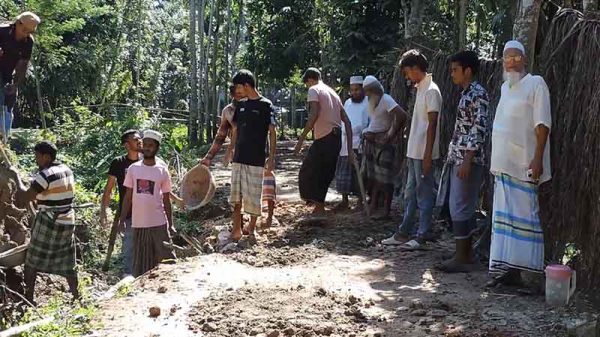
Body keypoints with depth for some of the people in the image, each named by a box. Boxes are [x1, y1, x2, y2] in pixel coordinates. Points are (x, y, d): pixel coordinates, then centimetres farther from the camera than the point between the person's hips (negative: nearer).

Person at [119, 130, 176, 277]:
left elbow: (166, 200, 4)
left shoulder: (163, 171, 0)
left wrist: (171, 224, 2)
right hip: (138, 224, 2)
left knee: (166, 260, -2)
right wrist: (122, 219, 1)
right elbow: (128, 197, 7)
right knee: (141, 264, 10)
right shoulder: (133, 169, 4)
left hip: (159, 223, -2)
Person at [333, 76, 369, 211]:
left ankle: (360, 201, 6)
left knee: (359, 174, -2)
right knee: (343, 172, 5)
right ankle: (344, 201, 12)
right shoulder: (347, 103, 17)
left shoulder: (368, 103, -3)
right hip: (345, 143, 6)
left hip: (359, 144, -6)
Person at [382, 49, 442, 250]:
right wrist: (414, 151, 18)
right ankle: (404, 233, 21)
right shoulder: (420, 89, 15)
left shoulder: (431, 91, -14)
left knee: (424, 195, -2)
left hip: (423, 153, -10)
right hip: (414, 151, 10)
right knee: (410, 193, 14)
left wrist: (427, 155, -20)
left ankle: (421, 237, 4)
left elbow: (432, 124, -17)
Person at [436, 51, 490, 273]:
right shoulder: (466, 94, 17)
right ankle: (466, 253, 18)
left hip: (468, 160, -10)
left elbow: (480, 130, -18)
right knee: (463, 207, 12)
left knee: (460, 208, -8)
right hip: (458, 159, 10)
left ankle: (462, 259, -4)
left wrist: (467, 161, -22)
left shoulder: (478, 94, -12)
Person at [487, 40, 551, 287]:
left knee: (522, 215, -7)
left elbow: (542, 124, -10)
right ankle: (507, 268, 13)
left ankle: (518, 268, -5)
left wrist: (537, 158, -18)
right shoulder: (506, 86, 18)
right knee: (504, 216, 8)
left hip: (523, 164, -8)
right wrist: (496, 160, 17)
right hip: (503, 163, 8)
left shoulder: (535, 83, -4)